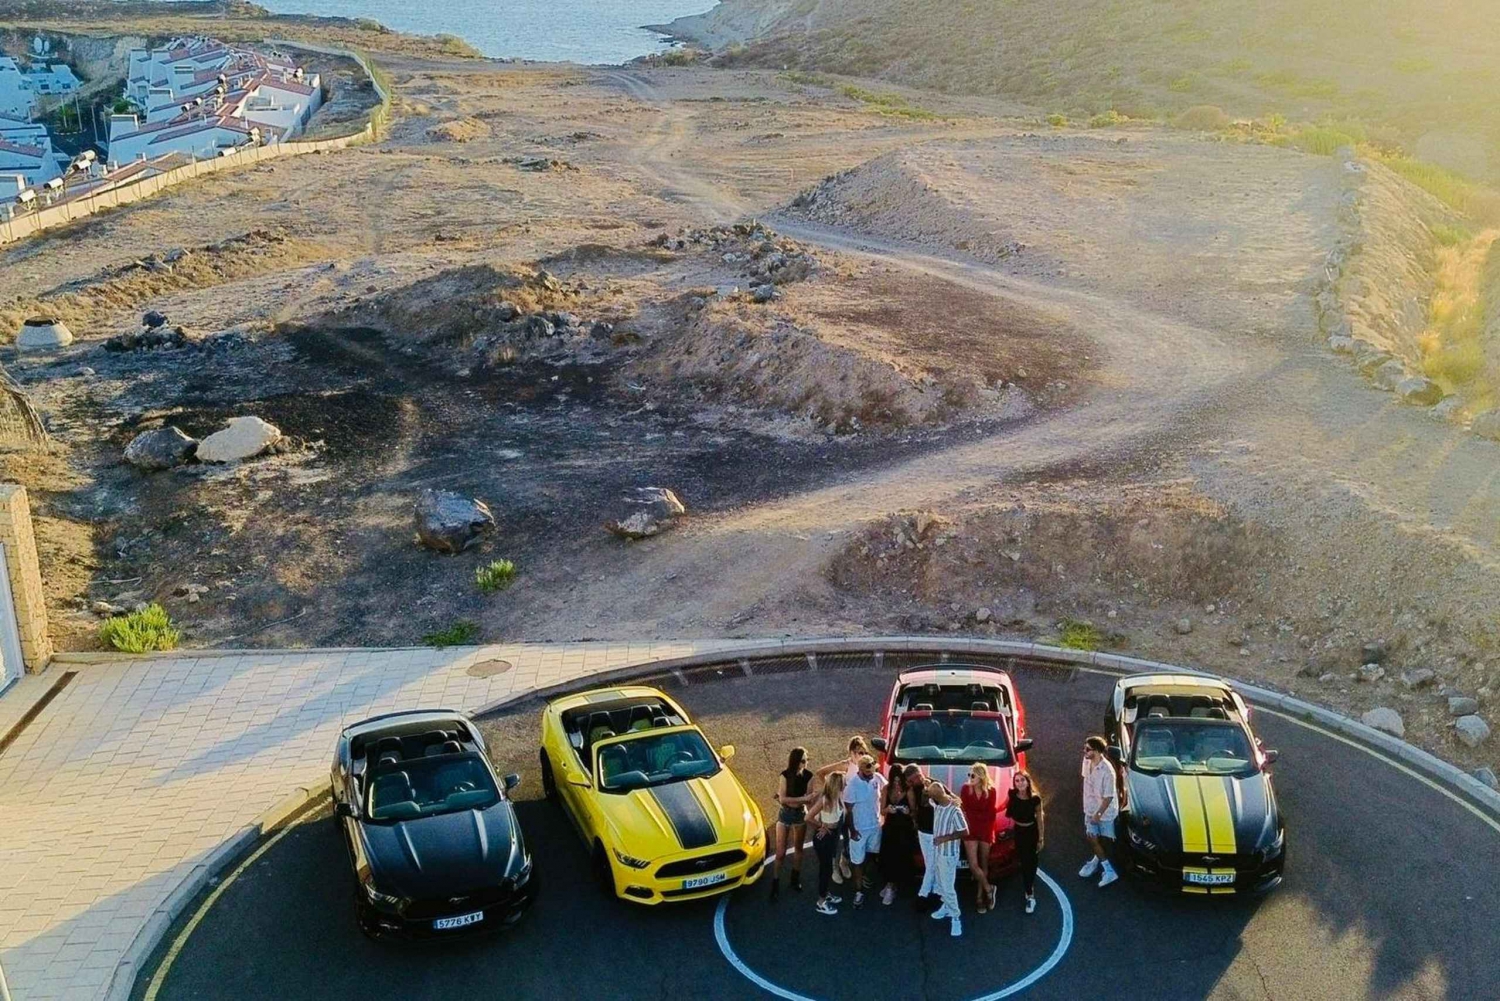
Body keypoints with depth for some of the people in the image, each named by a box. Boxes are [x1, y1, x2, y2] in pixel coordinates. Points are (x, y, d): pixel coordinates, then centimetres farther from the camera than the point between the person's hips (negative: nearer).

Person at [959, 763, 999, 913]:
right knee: (973, 864, -8)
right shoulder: (966, 789, -5)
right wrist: (982, 816, -5)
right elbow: (964, 811, -4)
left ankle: (981, 897, 18)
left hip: (986, 832, 1)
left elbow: (991, 813, -1)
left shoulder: (991, 791, -5)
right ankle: (988, 889, 11)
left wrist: (973, 815, -4)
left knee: (983, 864, 8)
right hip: (971, 831, -1)